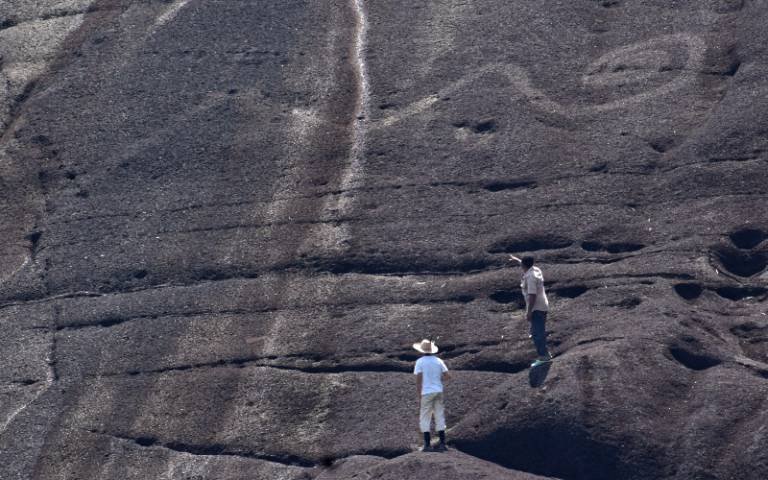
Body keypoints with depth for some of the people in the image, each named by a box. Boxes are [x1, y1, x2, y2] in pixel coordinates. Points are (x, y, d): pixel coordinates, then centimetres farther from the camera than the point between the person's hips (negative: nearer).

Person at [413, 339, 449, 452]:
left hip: (426, 392, -4)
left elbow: (418, 379, -10)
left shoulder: (420, 362, -5)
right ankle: (442, 444, 7)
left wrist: (419, 396, -6)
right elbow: (446, 375, 1)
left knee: (424, 419, 2)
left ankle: (427, 445, -3)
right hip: (438, 391, 4)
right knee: (440, 418, 9)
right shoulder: (438, 361, 6)